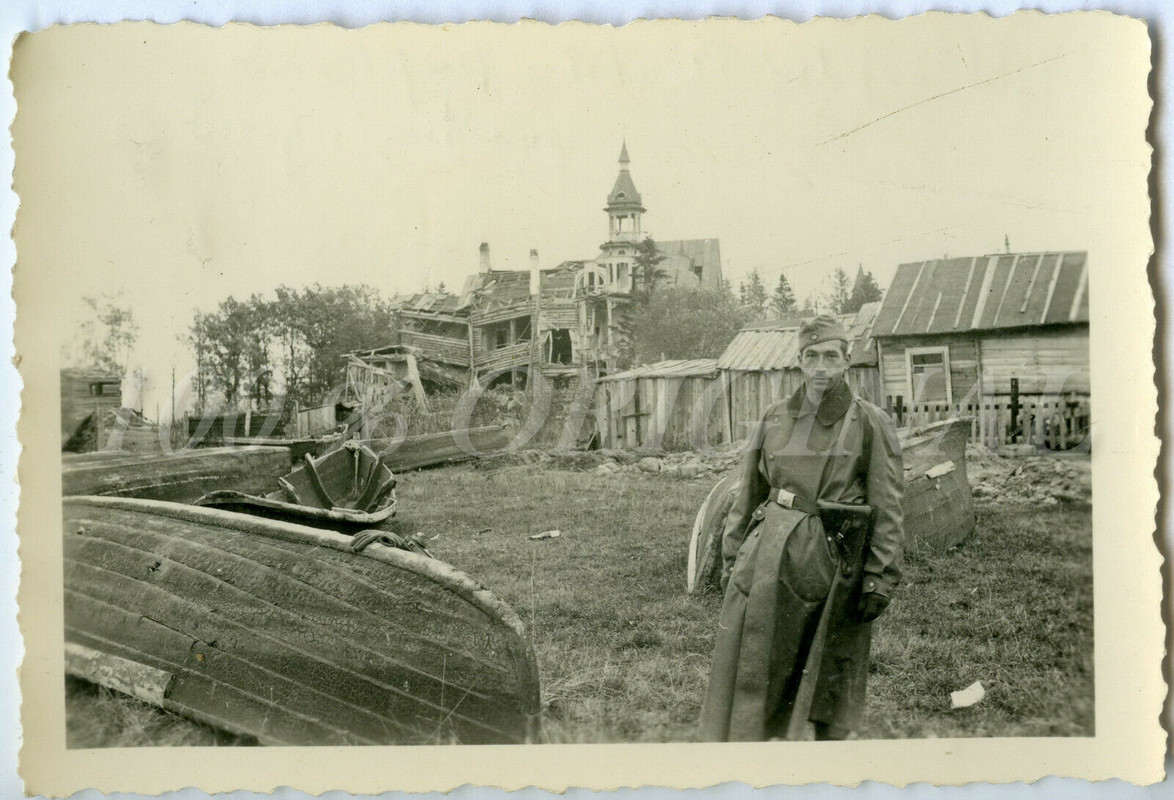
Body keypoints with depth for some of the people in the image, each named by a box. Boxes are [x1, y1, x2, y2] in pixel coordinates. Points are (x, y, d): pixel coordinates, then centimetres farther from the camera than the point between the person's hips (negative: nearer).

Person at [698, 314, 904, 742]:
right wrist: (732, 556, 11)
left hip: (834, 557, -3)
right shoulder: (774, 418, 8)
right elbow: (748, 494, 13)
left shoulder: (870, 422, -2)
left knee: (831, 674, 10)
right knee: (747, 664, 2)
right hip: (770, 551, 3)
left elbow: (888, 508, -3)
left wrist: (880, 577, -8)